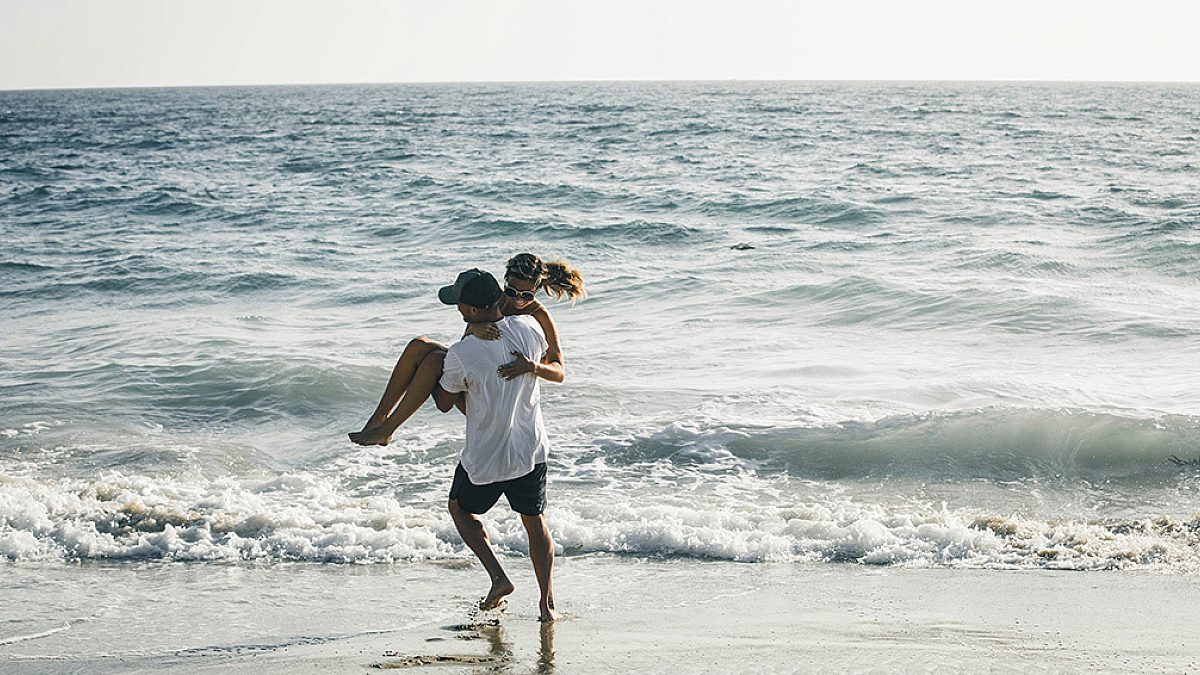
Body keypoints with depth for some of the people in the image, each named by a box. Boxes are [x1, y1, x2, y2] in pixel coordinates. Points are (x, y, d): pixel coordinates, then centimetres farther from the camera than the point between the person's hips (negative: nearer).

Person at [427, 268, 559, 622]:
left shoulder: (461, 354, -23)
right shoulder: (528, 328, -11)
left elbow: (444, 403, -5)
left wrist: (435, 369, 12)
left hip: (485, 459, -4)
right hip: (531, 450, 4)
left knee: (460, 508, 24)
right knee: (535, 522, 20)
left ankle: (498, 578, 12)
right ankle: (547, 601, 17)